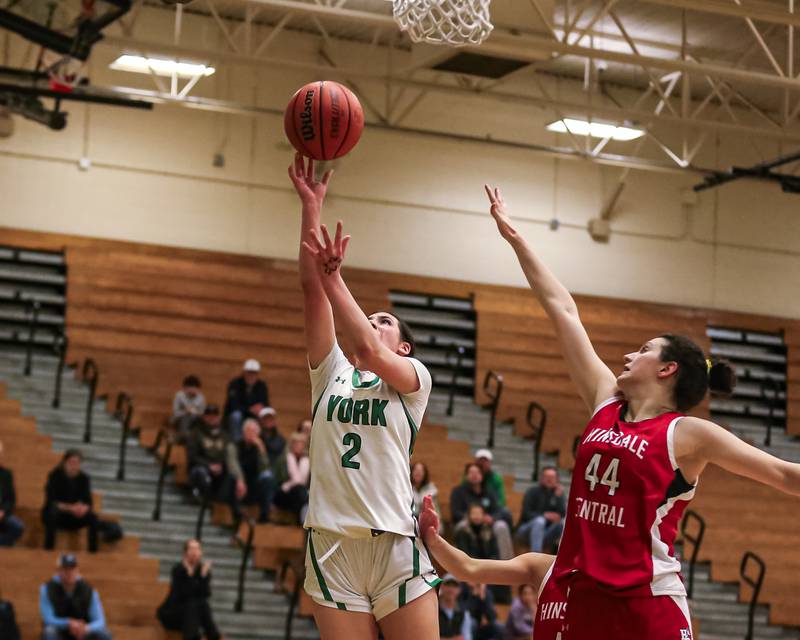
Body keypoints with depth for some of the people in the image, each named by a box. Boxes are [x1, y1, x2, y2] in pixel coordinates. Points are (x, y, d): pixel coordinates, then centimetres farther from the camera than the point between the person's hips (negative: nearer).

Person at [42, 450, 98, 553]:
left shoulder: (84, 479, -2)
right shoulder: (54, 476, -12)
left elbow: (88, 502, -6)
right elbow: (51, 502, -20)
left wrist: (84, 507, -31)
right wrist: (70, 508, -35)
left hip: (74, 517, 3)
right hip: (55, 514, -3)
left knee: (92, 516, -26)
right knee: (53, 511, -38)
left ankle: (93, 550, -24)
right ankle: (48, 548, -37)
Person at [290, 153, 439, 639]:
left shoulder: (415, 378, 8)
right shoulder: (333, 373, 16)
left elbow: (371, 355, -14)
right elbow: (312, 291, 8)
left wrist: (334, 277, -13)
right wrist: (311, 206, 1)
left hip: (396, 543, -3)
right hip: (333, 544, 3)